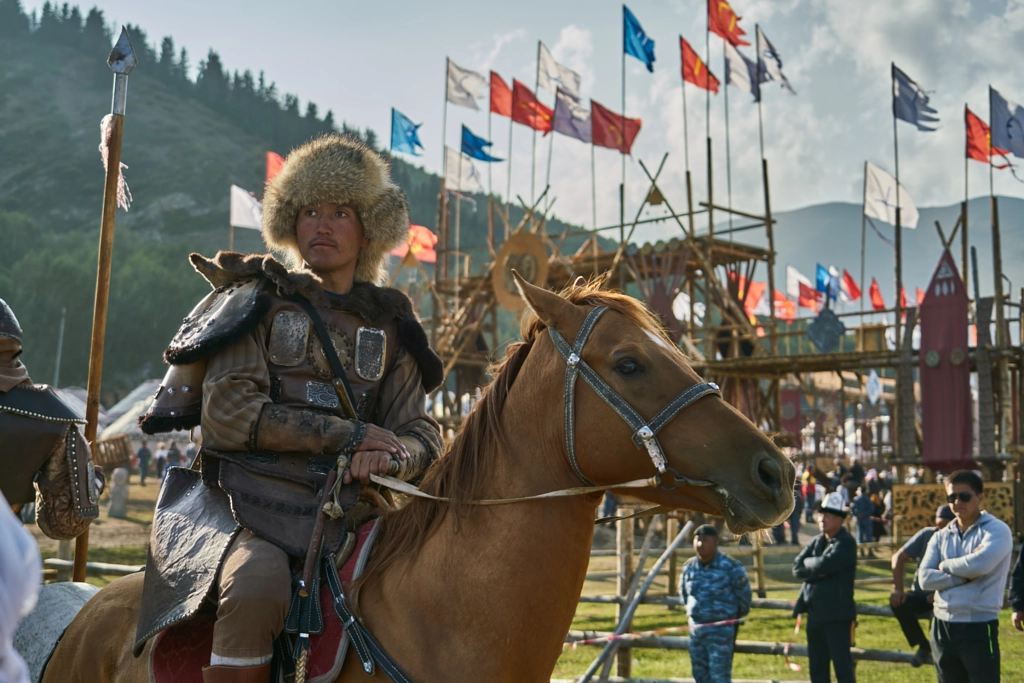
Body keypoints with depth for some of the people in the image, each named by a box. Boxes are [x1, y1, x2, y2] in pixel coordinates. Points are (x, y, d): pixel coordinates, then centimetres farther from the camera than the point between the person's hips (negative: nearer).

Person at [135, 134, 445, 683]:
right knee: (258, 586, -34)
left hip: (346, 510, 4)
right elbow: (230, 412, -7)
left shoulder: (388, 324, 15)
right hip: (251, 502, -4)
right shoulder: (259, 302, 5)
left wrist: (393, 454, -16)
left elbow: (421, 433, 10)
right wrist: (350, 435, -13)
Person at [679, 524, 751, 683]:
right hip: (695, 627, 6)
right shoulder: (688, 567, 3)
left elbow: (744, 596, -3)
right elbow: (683, 594, 21)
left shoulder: (731, 567, -13)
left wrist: (734, 619, 7)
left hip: (721, 629, -6)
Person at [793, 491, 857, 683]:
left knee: (842, 663, -4)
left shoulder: (846, 542, -9)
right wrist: (818, 572, -12)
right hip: (815, 610, 8)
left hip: (837, 612, -7)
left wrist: (808, 563, -3)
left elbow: (824, 564, -23)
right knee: (817, 666, 12)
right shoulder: (817, 541, 13)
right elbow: (797, 568, 4)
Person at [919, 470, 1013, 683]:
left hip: (979, 627, -6)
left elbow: (980, 564, -23)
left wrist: (945, 566, -5)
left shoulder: (997, 530, -5)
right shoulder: (940, 537, 10)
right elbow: (925, 577, -2)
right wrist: (964, 577, -14)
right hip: (943, 626, 6)